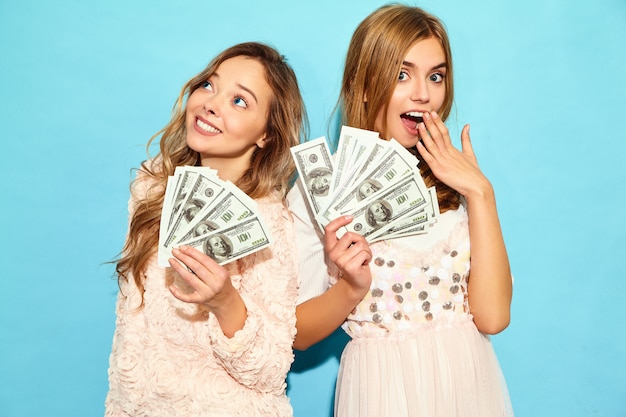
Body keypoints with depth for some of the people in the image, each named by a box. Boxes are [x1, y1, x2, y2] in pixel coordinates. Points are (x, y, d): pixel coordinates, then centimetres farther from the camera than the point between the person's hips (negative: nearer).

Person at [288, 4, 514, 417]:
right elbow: (296, 333, -6)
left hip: (470, 382, 3)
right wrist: (351, 288, -23)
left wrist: (481, 194, -14)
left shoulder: (454, 182, 0)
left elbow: (492, 316, -11)